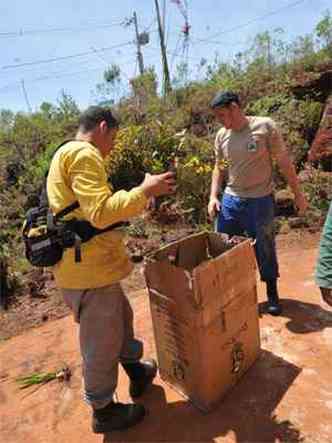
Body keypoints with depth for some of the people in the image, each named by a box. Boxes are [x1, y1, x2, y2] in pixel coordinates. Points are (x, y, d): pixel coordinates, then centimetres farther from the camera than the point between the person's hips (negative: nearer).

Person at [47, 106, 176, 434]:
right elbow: (101, 212, -27)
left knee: (121, 317, 26)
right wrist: (145, 190, -18)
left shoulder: (67, 154, 17)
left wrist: (135, 195, 19)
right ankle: (103, 410, 31)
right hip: (89, 268, -11)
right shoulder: (84, 154, -17)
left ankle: (136, 373, 47)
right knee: (102, 342, 8)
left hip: (87, 264, 11)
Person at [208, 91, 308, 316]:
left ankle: (272, 295, 32)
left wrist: (298, 194, -1)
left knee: (265, 251, 8)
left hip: (260, 201, -3)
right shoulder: (221, 136, 2)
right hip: (230, 201, 4)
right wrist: (213, 196, 1)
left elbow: (284, 161, -4)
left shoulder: (265, 126, -10)